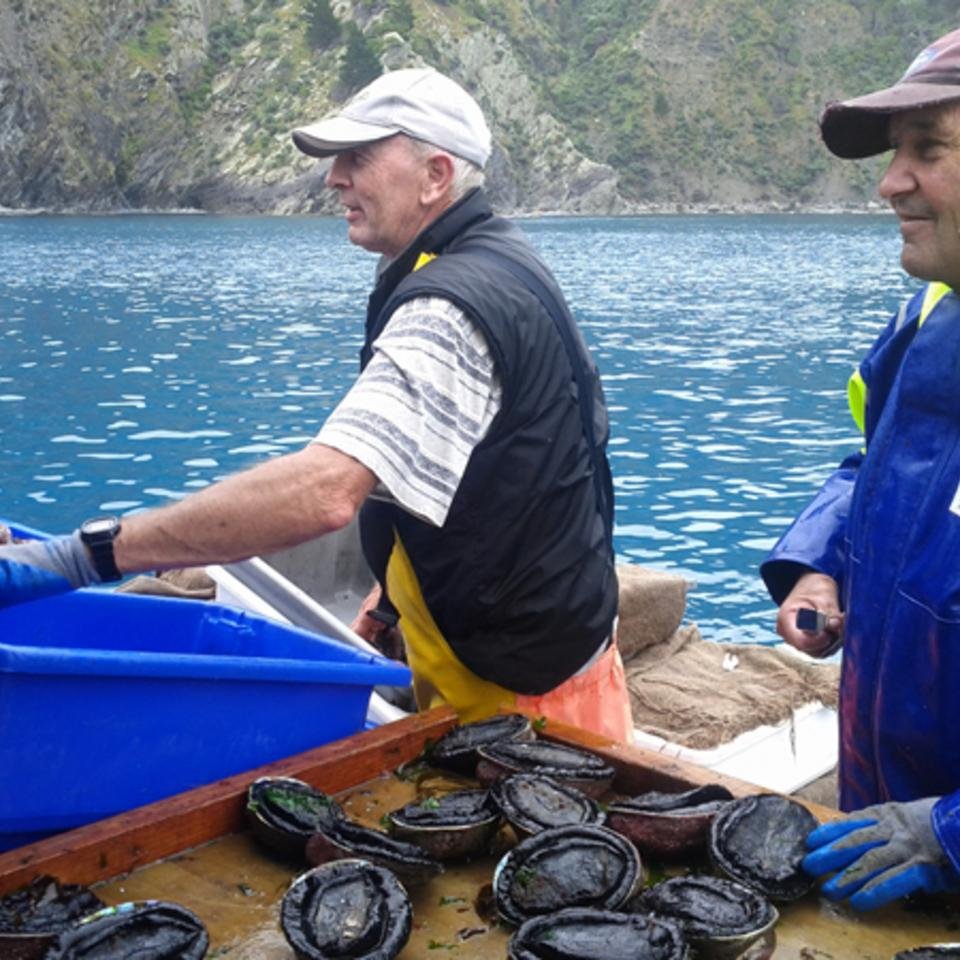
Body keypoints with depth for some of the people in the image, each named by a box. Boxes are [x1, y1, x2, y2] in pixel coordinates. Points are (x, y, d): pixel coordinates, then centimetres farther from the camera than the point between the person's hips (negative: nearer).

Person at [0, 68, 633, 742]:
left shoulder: (449, 314, -26)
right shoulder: (498, 262, 7)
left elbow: (323, 491, -40)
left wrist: (90, 554, -38)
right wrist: (399, 589, 15)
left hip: (523, 693, -9)